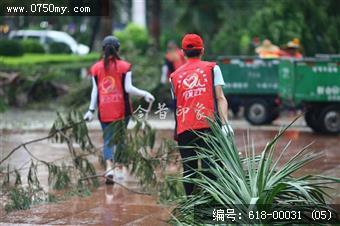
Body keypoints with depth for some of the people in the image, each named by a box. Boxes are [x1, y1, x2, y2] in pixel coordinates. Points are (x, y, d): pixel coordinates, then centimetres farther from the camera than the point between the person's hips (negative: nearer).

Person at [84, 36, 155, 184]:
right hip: (121, 110, -1)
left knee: (107, 140, 5)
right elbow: (128, 88, -9)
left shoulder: (96, 68, 2)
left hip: (104, 111, 1)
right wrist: (144, 94, 1)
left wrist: (91, 110, 7)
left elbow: (95, 91, 2)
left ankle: (109, 167, -15)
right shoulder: (124, 66, -3)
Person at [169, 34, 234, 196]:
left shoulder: (175, 76, 16)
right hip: (208, 126, -3)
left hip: (184, 129, 3)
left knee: (189, 170, 8)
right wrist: (225, 123, -7)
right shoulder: (212, 68, 9)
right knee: (210, 168, -6)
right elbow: (220, 98, 0)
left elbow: (176, 104, 17)